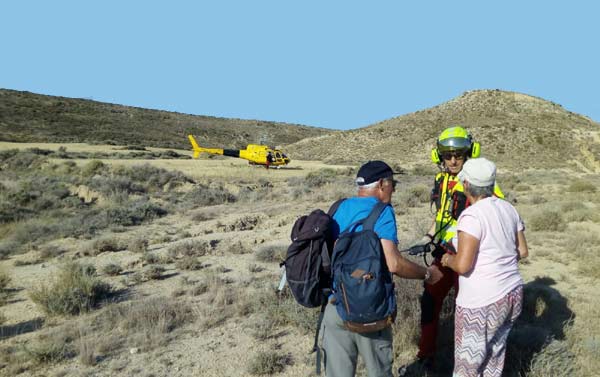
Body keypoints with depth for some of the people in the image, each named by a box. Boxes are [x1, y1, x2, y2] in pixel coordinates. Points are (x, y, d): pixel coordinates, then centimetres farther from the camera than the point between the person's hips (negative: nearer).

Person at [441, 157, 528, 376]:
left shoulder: (472, 215, -20)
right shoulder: (509, 209, 3)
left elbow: (463, 265, -23)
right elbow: (522, 252, 11)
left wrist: (448, 260, -3)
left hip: (482, 303, -8)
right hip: (513, 294, 8)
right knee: (495, 353, 23)